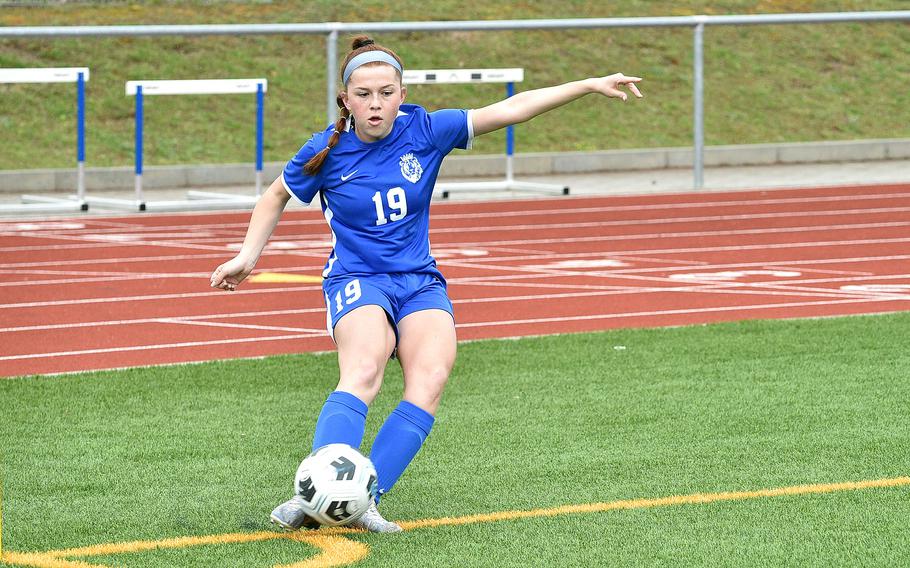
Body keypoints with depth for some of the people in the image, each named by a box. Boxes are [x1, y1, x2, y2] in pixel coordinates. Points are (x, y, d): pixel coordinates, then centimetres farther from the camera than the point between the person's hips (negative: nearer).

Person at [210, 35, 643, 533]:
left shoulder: (424, 131, -1)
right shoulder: (327, 150, -4)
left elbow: (510, 110, 2)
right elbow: (276, 197, 16)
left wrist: (590, 85, -1)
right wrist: (248, 255, 8)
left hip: (420, 282, 3)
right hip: (356, 280, -3)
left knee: (430, 379, -27)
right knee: (363, 372, -33)